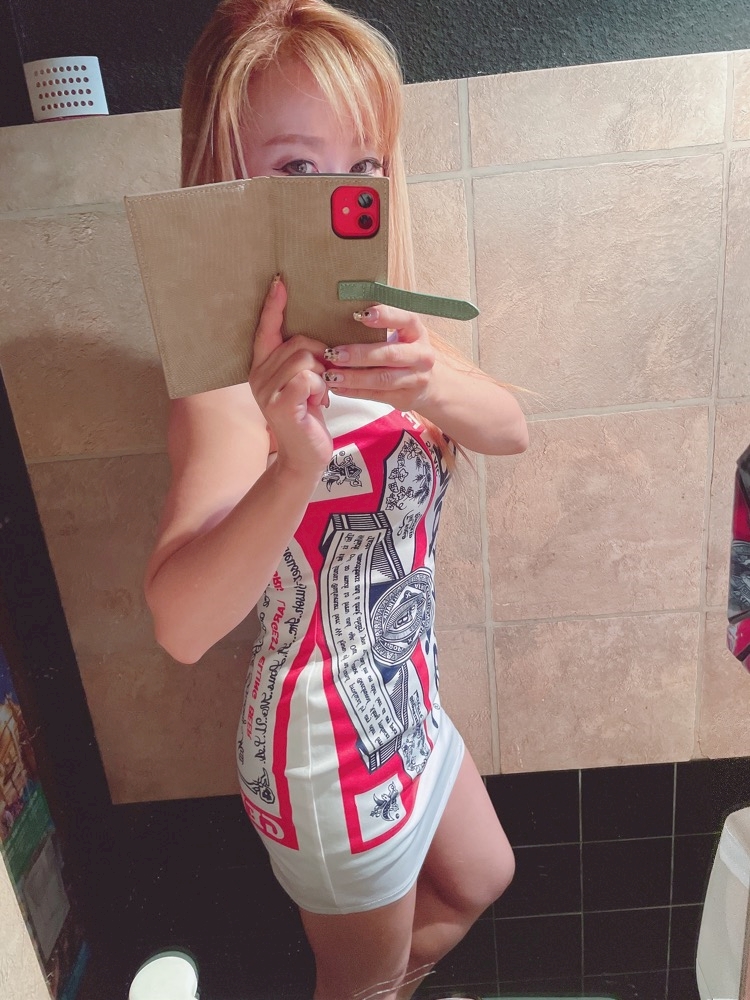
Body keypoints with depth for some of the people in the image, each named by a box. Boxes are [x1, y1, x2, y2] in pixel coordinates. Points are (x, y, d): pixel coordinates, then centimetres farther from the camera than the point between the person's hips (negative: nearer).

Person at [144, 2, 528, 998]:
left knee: (480, 881, 34)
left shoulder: (381, 329, -4)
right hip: (331, 744, -7)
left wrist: (431, 384, -39)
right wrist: (296, 470, -55)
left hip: (402, 697, 8)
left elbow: (509, 428, -18)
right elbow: (180, 624, -39)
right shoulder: (237, 380, -28)